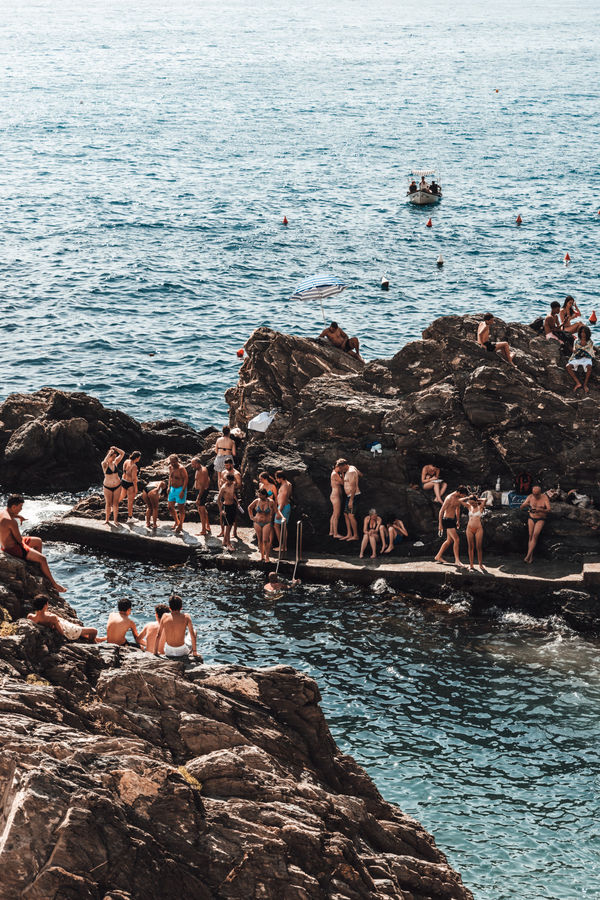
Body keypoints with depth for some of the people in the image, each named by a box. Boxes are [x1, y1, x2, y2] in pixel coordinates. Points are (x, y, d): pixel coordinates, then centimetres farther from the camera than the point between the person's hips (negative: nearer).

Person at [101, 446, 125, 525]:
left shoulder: (115, 462, -1)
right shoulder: (105, 465, -12)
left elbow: (122, 453, -3)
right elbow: (104, 462, -38)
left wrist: (115, 449, -15)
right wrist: (110, 453, -30)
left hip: (117, 486, 3)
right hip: (107, 487, -3)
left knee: (115, 503, 7)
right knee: (108, 504, 6)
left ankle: (115, 520, 16)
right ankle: (107, 519, 21)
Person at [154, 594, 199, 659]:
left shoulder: (165, 616, -8)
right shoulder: (186, 617, -13)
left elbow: (158, 635, -3)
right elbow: (192, 635, -9)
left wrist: (155, 652, 7)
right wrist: (194, 651, 3)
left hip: (168, 653, 2)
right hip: (181, 652, -2)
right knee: (194, 632, 24)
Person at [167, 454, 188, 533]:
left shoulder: (181, 469, -19)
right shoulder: (170, 467, 4)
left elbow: (186, 479, -19)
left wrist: (182, 491, -23)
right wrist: (169, 487, 12)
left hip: (180, 489, -8)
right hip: (173, 489, 8)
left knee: (181, 508, 1)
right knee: (170, 507, 13)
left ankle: (180, 525, 12)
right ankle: (176, 522, 33)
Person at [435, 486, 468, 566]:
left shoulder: (458, 498, 7)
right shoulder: (449, 498, -19)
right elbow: (441, 511, -17)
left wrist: (458, 521, 30)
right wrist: (440, 524, -16)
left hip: (452, 520, 9)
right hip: (447, 520, -9)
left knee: (449, 540, 15)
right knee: (457, 540, -12)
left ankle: (438, 556, 26)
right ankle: (457, 560, -9)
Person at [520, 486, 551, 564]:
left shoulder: (544, 497, -8)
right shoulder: (530, 497, 0)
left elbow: (548, 510, -16)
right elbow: (520, 508, -1)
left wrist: (540, 509, -36)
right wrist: (524, 505, -25)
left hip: (540, 520, -2)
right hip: (531, 518, 3)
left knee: (535, 535, -22)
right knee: (530, 536, -14)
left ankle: (528, 555, -26)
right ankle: (531, 557, -13)